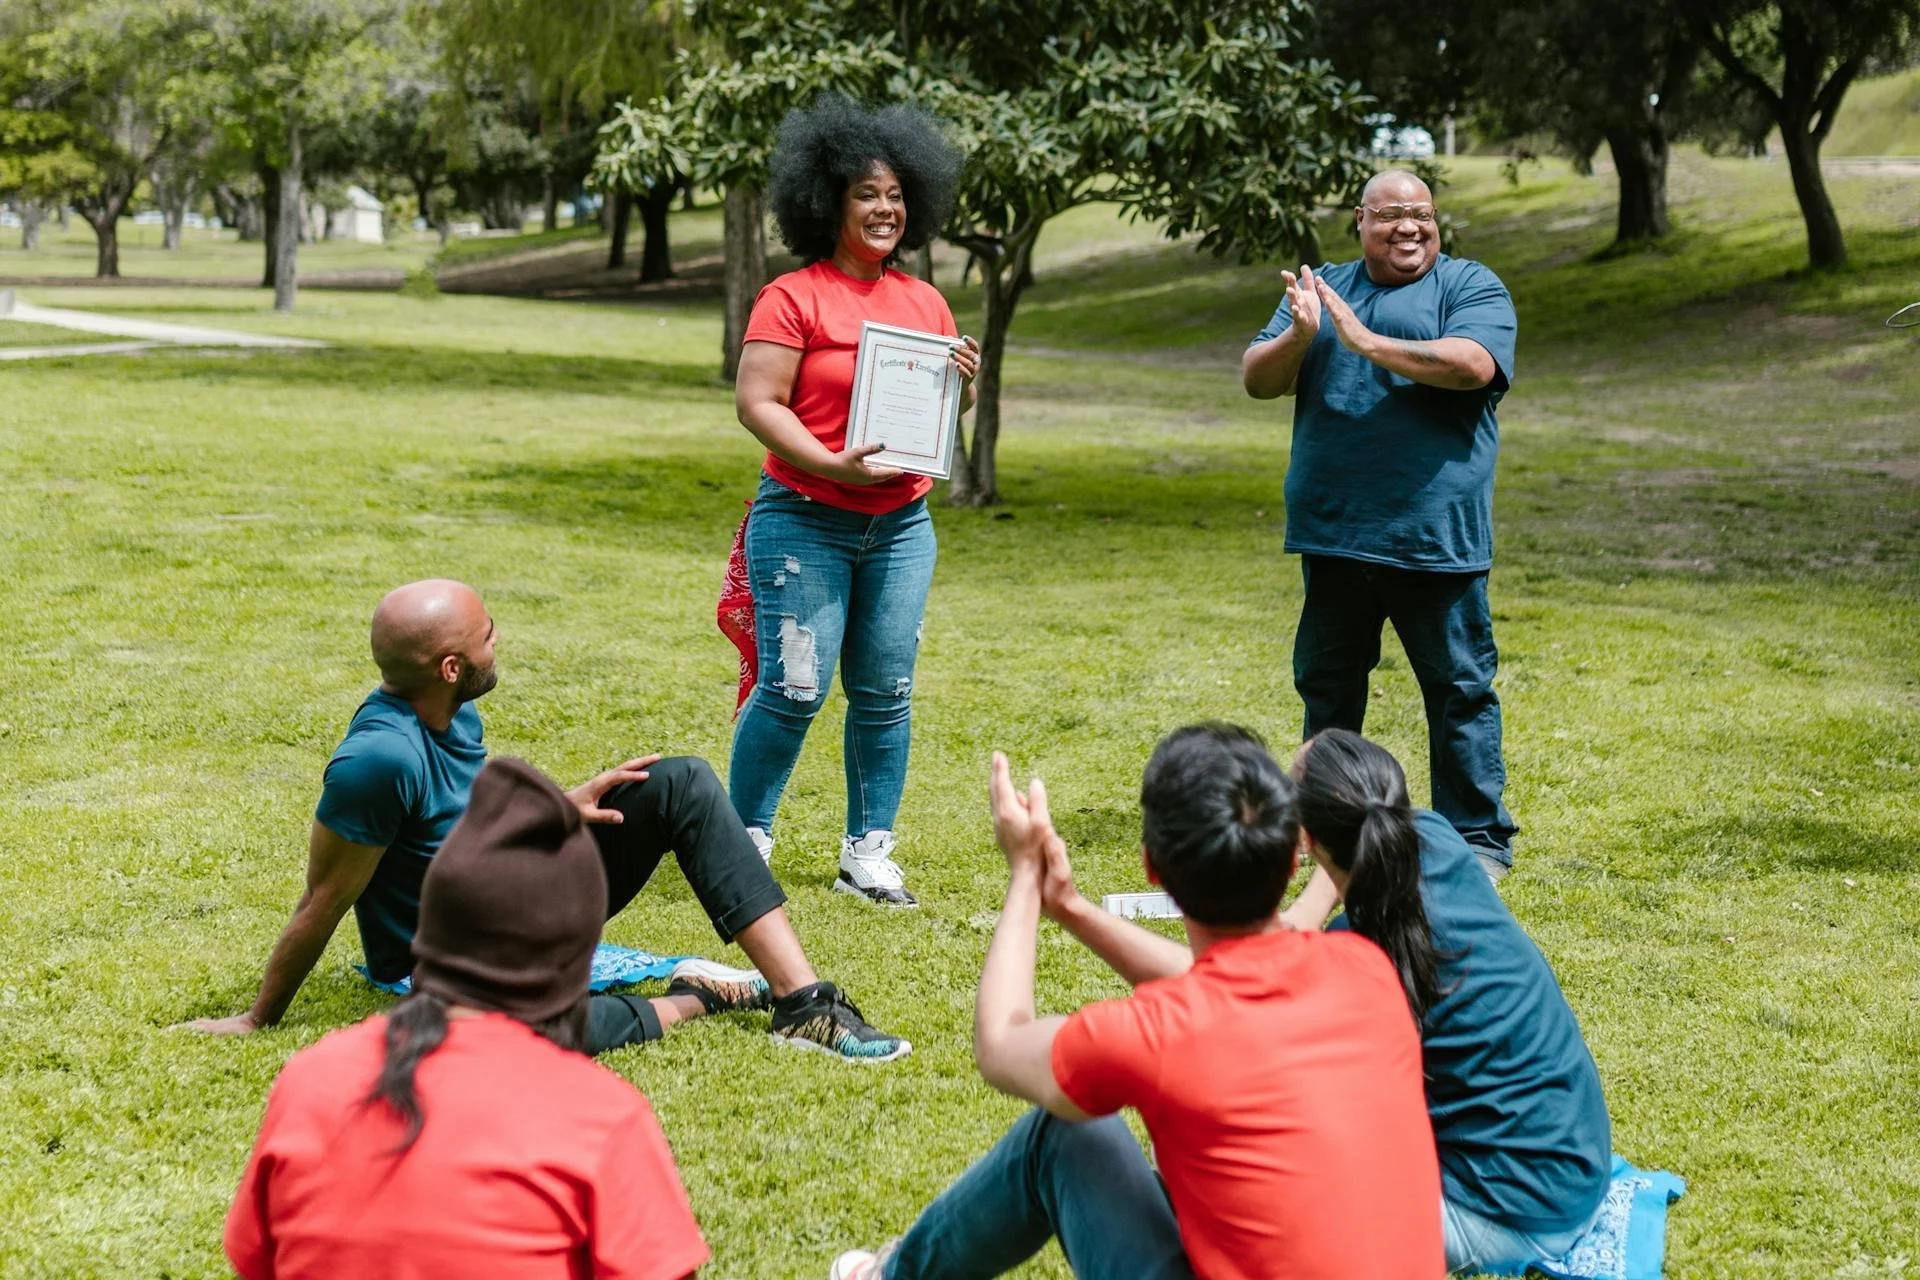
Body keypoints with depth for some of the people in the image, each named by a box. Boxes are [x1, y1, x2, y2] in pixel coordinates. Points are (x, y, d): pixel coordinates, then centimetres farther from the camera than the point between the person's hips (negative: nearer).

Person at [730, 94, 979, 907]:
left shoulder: (924, 302, 12)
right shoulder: (793, 297, -7)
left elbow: (948, 409, 19)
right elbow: (755, 401, -13)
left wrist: (964, 382, -4)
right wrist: (831, 464, -24)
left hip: (901, 526, 5)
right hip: (805, 522, -5)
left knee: (885, 694, 6)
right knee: (793, 689, -7)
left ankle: (868, 855, 16)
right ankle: (744, 842, 10)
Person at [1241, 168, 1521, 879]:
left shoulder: (1471, 286, 1)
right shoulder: (1319, 288, 14)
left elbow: (1473, 364, -18)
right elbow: (1256, 380, 6)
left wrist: (1366, 342, -20)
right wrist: (1299, 335, -14)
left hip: (1433, 535, -4)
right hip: (1332, 533, 5)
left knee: (1459, 689, 0)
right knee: (1326, 686, 15)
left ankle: (1479, 838, 9)